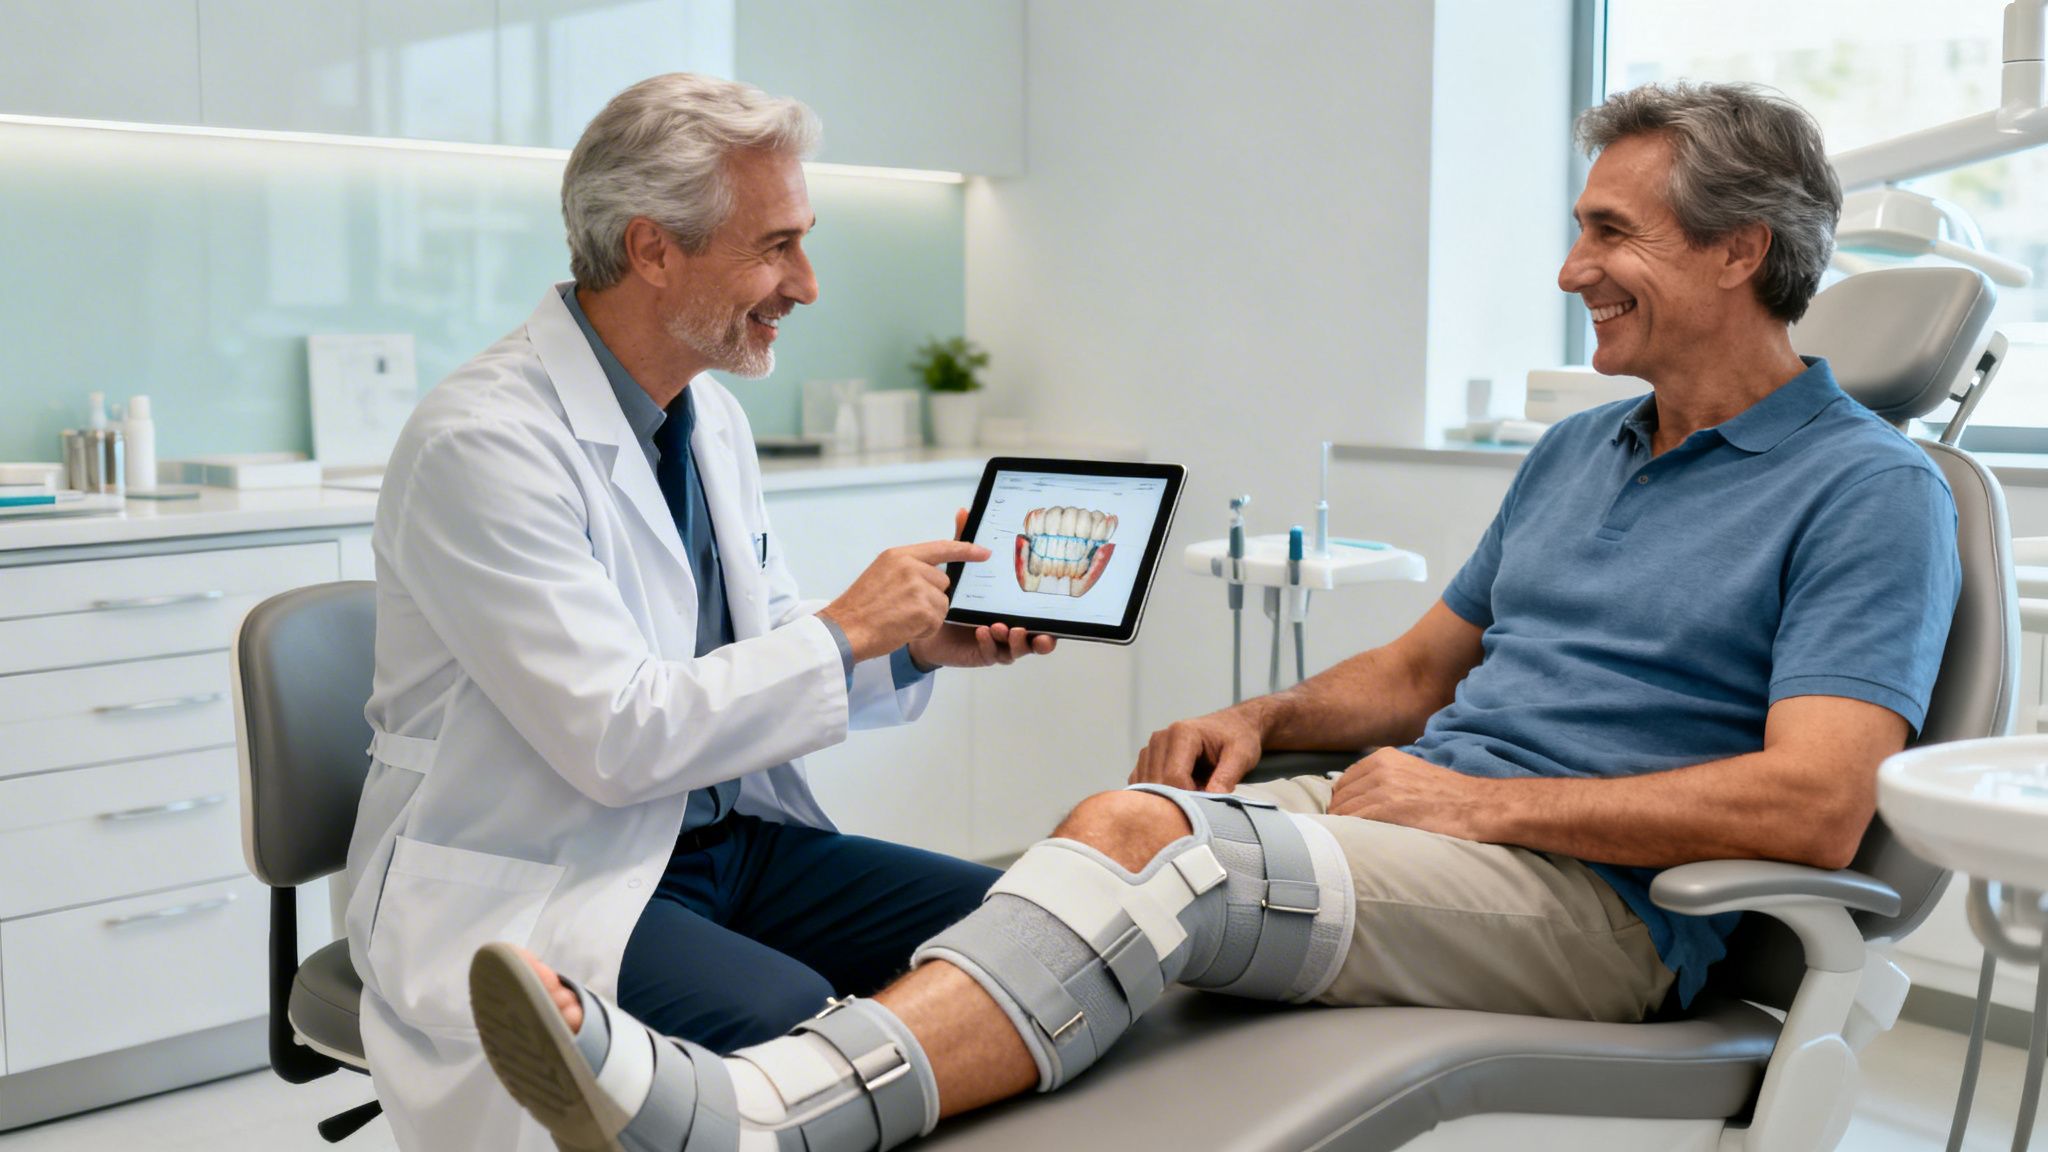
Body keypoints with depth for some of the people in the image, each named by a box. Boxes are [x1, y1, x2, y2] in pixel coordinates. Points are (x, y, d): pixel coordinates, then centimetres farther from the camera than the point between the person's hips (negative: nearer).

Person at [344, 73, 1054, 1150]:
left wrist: (920, 647, -1)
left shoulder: (712, 416, 9)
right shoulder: (482, 443, -19)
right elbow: (618, 737, -24)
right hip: (532, 888, -8)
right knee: (802, 1030, -33)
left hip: (728, 839, 8)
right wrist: (846, 630, -15)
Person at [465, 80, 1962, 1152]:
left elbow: (1814, 806, -17)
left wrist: (1482, 800, -15)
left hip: (1599, 899, -7)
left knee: (1178, 854, -31)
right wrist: (1263, 718, 7)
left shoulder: (1868, 493, -4)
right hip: (1416, 816, 7)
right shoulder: (1574, 452, 22)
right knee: (1131, 820, -23)